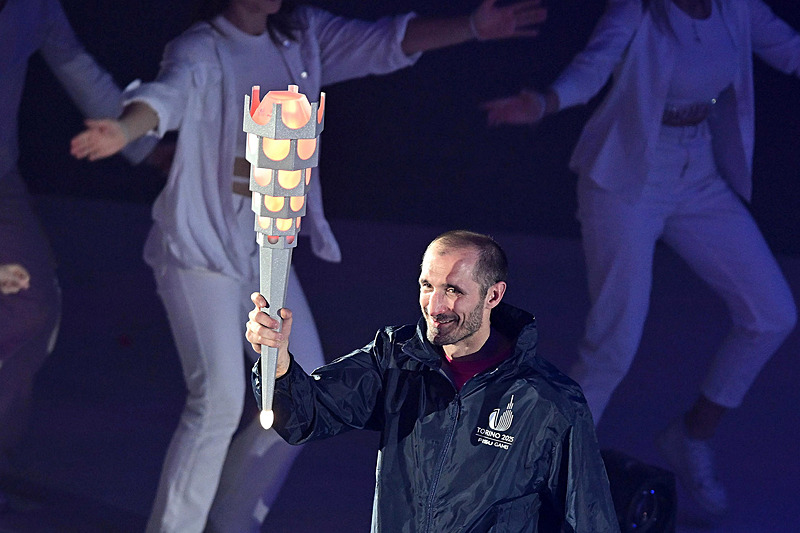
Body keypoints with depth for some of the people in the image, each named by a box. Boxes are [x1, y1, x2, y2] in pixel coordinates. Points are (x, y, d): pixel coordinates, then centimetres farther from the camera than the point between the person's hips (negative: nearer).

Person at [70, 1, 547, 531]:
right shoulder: (200, 51, -16)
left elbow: (382, 44, -1)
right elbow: (168, 95, -35)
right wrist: (123, 131, -58)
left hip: (266, 254, 7)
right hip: (200, 251, -7)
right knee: (218, 401, -16)